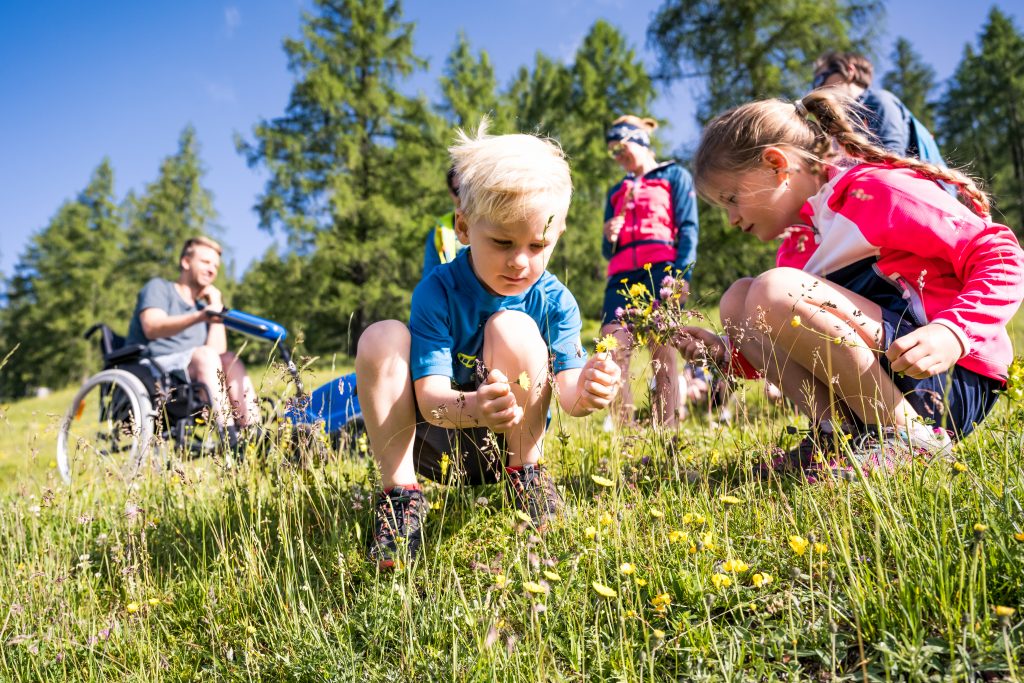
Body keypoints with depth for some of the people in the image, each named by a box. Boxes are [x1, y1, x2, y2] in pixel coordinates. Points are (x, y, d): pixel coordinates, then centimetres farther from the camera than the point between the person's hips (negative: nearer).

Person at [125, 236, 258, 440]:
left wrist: (217, 308, 3)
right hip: (150, 366, -6)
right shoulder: (159, 287, 7)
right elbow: (152, 328, -17)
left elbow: (218, 352, 5)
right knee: (204, 355, -29)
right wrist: (200, 316, -31)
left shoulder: (203, 307, 23)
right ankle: (229, 437, -43)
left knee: (230, 360, -19)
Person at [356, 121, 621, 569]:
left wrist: (584, 391, -44)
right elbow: (430, 397, -26)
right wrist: (473, 408, -49)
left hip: (505, 444, 0)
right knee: (381, 337, -25)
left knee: (512, 327, -25)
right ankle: (400, 493, -17)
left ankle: (525, 473, -10)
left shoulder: (554, 301, -11)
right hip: (433, 446, 0)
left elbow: (568, 386, -19)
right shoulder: (437, 292, -18)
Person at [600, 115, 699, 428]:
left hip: (660, 268, -4)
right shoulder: (616, 193, 30)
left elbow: (688, 229, 4)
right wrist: (609, 238, 5)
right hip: (622, 275, 4)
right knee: (611, 348, -15)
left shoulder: (674, 176, 17)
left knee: (662, 349, -13)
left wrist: (681, 274, -11)